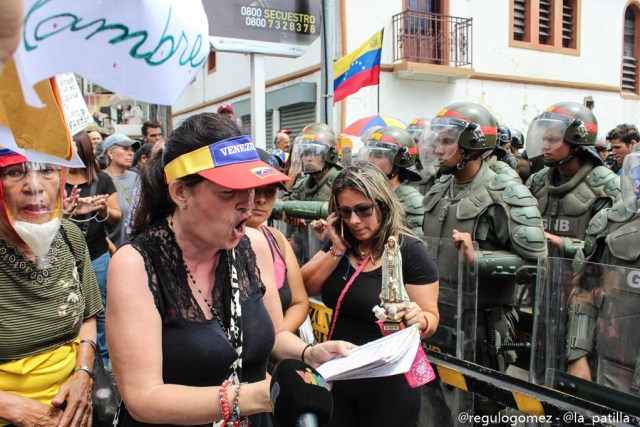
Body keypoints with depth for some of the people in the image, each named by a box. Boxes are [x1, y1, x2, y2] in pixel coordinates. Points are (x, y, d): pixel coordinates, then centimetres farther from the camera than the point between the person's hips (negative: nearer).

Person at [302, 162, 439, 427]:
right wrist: (337, 250, -14)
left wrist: (419, 319, -34)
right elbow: (306, 288, -4)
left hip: (388, 382, -5)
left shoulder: (411, 252, -16)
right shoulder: (342, 243, 0)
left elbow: (431, 318, -13)